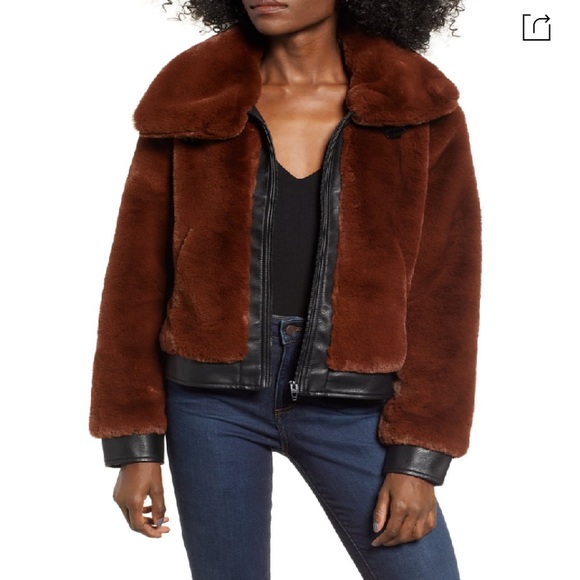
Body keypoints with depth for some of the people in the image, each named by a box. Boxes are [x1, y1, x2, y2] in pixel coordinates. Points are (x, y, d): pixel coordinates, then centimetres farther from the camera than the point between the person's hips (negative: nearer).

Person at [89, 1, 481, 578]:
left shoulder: (420, 111, -5)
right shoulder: (190, 98, -3)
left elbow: (444, 291, -3)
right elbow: (138, 274, 0)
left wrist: (419, 459, -7)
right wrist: (133, 447, -2)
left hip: (351, 405, 0)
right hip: (213, 398, 1)